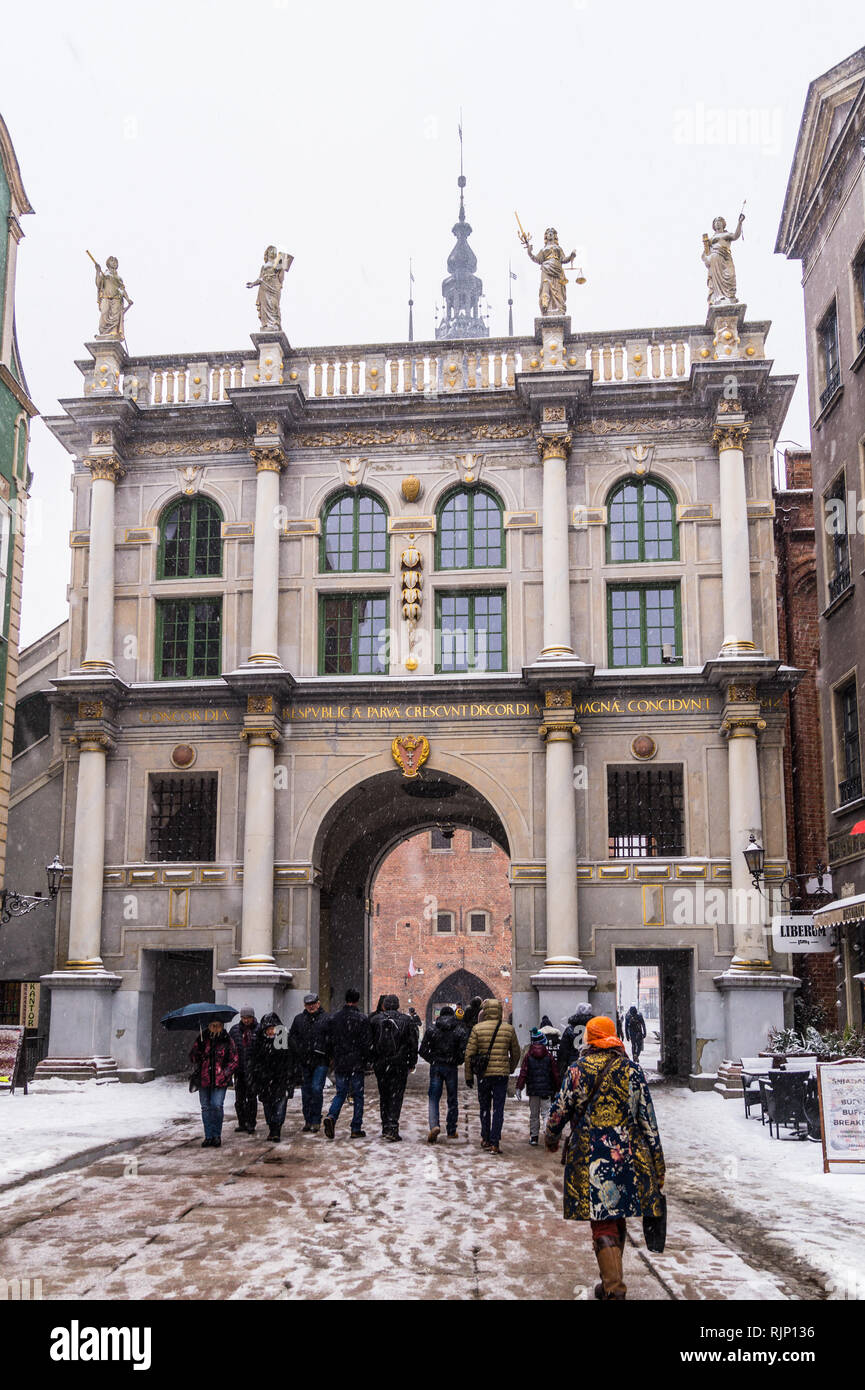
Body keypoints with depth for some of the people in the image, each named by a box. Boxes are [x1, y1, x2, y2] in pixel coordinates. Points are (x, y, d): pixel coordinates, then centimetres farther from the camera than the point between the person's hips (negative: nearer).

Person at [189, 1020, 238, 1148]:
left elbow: (234, 1061, 4)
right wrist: (196, 1068, 1)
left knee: (217, 1106, -12)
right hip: (203, 1079, 3)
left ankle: (217, 1136, 0)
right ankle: (208, 1136, 14)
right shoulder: (202, 1039, 6)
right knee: (206, 1107, 5)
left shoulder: (227, 1041, 2)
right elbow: (193, 1055, 15)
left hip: (220, 1080, -2)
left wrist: (225, 1074, -8)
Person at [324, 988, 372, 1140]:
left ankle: (331, 1116, -12)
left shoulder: (335, 1018, 3)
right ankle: (356, 1129, 8)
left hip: (339, 1064, 3)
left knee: (340, 1093, 14)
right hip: (357, 1064, -3)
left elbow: (330, 1040, 7)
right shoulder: (362, 1019, -10)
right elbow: (367, 1043, -10)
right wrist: (366, 1060, 5)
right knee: (358, 1096, 7)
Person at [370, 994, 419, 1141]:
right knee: (396, 1097, 0)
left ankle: (385, 1128, 18)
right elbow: (413, 1043, 2)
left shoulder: (375, 1020, 2)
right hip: (400, 1065, -1)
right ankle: (392, 1128, -12)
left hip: (380, 1065, 2)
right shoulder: (406, 1020, 1)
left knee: (384, 1096, 14)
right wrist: (412, 1063, 10)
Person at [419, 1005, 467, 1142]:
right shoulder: (460, 1031, -2)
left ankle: (434, 1125, -19)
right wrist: (456, 1062, 8)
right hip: (452, 1069, 0)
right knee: (452, 1100, 12)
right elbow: (464, 1052, -9)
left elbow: (423, 1050, -2)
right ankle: (451, 1131, 16)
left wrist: (433, 1061, 11)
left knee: (434, 1099, 3)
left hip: (435, 1068, 0)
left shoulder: (431, 1030, 0)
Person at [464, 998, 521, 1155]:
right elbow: (515, 1053, 11)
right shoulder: (509, 1029, 0)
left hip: (483, 1074, 0)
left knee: (484, 1108, 17)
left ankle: (485, 1139, 24)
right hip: (501, 1073, 0)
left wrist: (468, 1076, 5)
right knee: (498, 1108, 3)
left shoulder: (478, 1028, -4)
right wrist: (510, 1069, 27)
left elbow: (469, 1054, -4)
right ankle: (495, 1143, -3)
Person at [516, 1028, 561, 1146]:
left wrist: (519, 1087, -2)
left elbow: (523, 1072, -5)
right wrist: (556, 1088, 12)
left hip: (533, 1089, 1)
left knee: (534, 1114, 10)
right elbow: (555, 1073, 3)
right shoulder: (549, 1056, 0)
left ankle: (533, 1136, 12)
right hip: (547, 1089, 0)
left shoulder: (528, 1056, -2)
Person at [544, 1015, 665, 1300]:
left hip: (590, 1156, -3)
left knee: (602, 1223, 0)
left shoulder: (580, 1067, -4)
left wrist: (550, 1136, 22)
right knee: (617, 1218, 17)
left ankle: (613, 1285, -7)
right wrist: (657, 1164, 9)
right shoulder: (631, 1069, 2)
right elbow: (648, 1119, 3)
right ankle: (612, 1276, 29)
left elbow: (562, 1106, 2)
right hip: (629, 1154, 3)